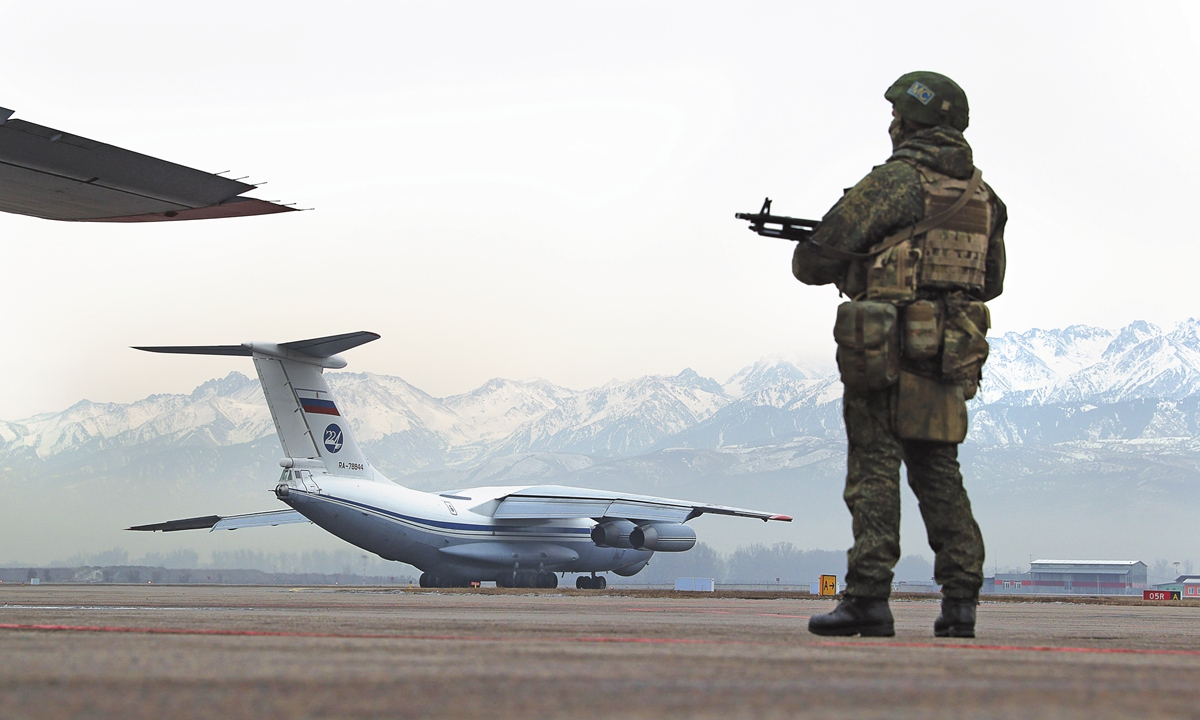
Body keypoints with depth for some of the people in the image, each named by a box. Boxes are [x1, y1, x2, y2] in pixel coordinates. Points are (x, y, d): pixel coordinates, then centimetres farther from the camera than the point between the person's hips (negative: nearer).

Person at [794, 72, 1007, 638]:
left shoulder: (896, 180, -9)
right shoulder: (981, 194, 13)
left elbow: (823, 253, -10)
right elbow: (991, 281, 22)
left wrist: (807, 262, 13)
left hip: (888, 351, -6)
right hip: (952, 355, 7)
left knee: (875, 468, -4)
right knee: (939, 473, 12)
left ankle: (868, 598, -7)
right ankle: (960, 600, 8)